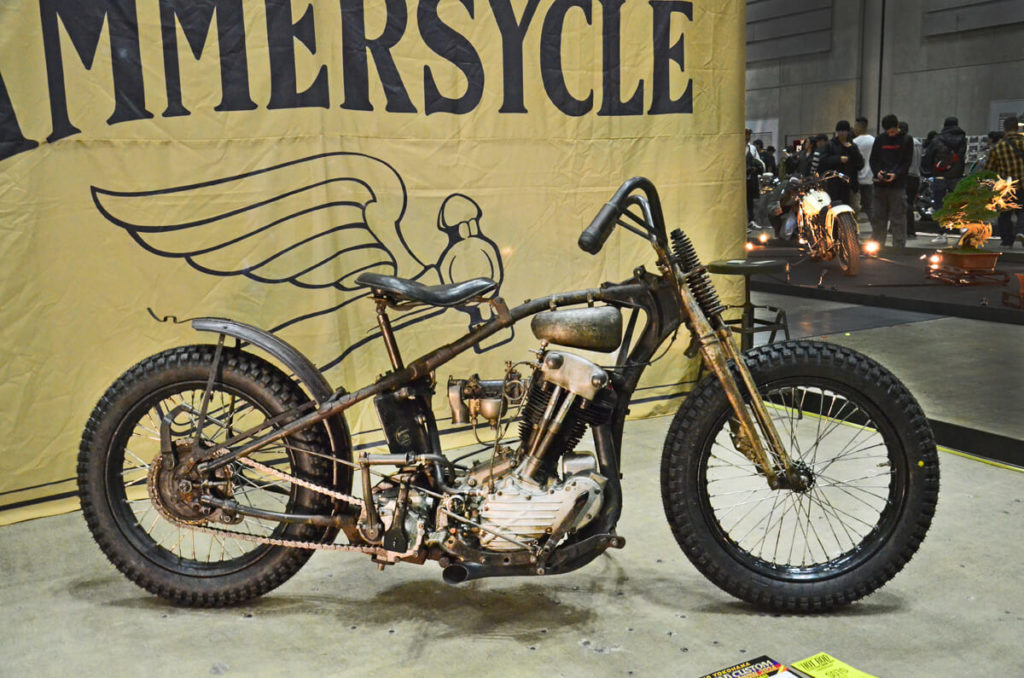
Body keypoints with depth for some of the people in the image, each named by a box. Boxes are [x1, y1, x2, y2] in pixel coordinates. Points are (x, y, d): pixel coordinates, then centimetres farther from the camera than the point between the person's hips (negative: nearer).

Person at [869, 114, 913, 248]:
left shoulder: (906, 141, 3)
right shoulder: (880, 139, 10)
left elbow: (907, 162, 0)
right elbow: (872, 159, 12)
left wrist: (896, 174, -16)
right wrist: (877, 171, -8)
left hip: (898, 185, -3)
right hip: (879, 184, 3)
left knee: (898, 219, -2)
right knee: (877, 217, 6)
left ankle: (899, 248, 2)